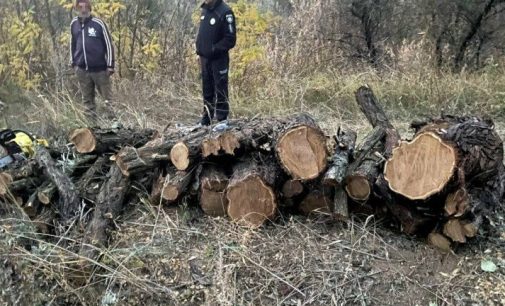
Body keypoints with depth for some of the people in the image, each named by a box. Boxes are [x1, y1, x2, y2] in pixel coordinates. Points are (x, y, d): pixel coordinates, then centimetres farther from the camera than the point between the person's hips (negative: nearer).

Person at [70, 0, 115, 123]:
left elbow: (108, 44, -5)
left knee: (107, 97, 1)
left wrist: (110, 65, -9)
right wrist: (74, 63, 14)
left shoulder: (98, 23, -6)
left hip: (100, 69, -4)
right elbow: (73, 44, 18)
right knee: (87, 100, 9)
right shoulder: (74, 24, 7)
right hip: (82, 69, 4)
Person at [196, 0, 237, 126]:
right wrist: (199, 47, 9)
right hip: (204, 57, 7)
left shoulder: (225, 12, -16)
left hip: (219, 58, -7)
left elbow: (231, 39, -17)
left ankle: (222, 119, 7)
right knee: (207, 89, 15)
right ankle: (207, 116, 27)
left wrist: (214, 49, -19)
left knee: (220, 89, -1)